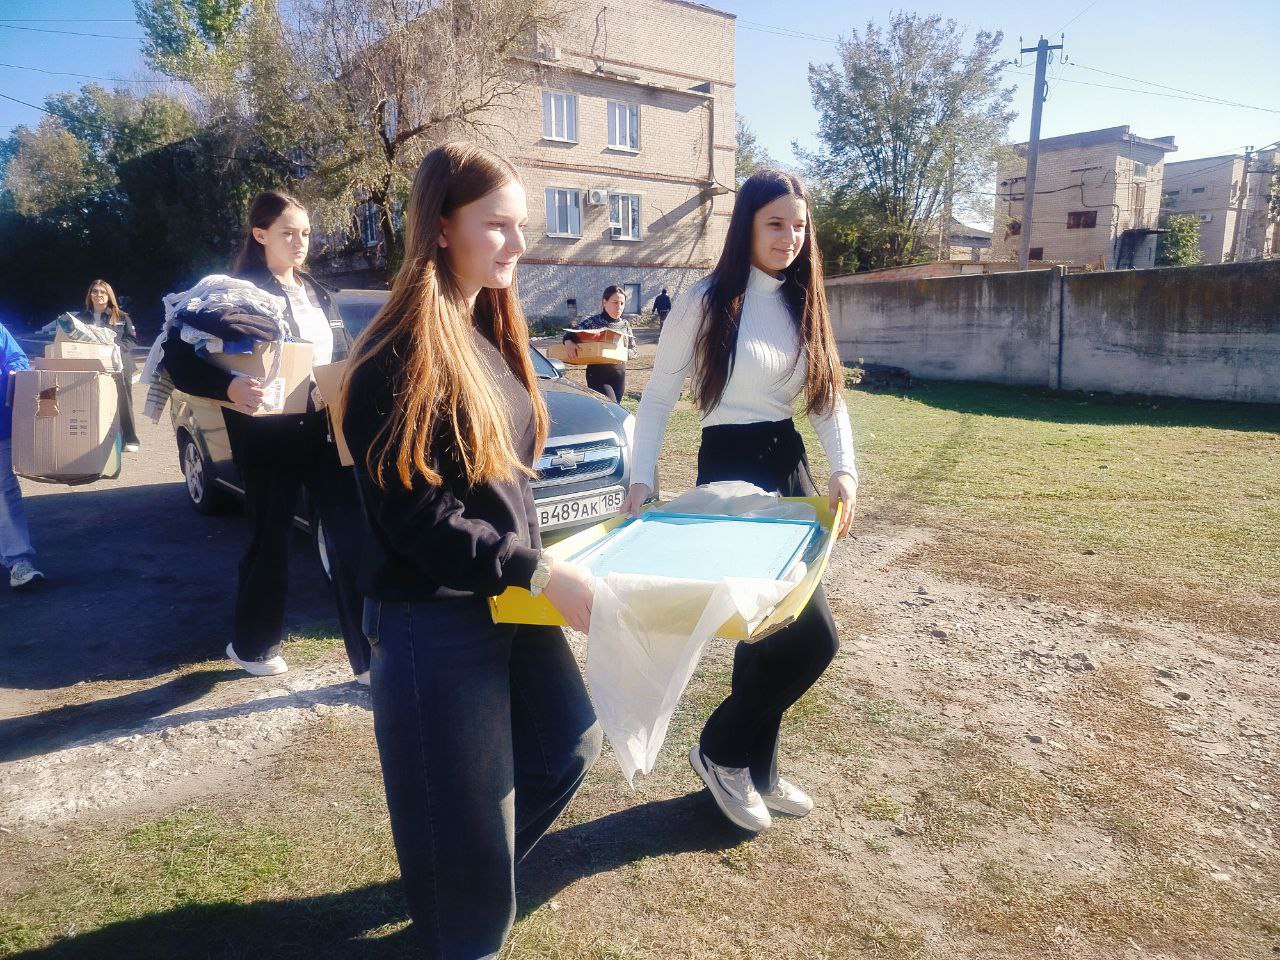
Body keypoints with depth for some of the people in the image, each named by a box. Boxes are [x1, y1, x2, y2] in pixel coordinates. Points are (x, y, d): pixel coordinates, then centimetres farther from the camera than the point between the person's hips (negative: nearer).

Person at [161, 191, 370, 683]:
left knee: (352, 539, 0)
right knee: (270, 541, 9)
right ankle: (253, 645, 32)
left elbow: (346, 357, 21)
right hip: (268, 437, -5)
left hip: (326, 432, 5)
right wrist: (229, 387, -30)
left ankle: (370, 656, 7)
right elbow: (180, 357, -14)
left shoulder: (319, 294, 14)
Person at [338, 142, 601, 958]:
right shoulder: (398, 356, -19)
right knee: (461, 806, 9)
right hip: (436, 619, -8)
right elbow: (415, 516, -22)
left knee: (570, 746, 21)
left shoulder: (491, 330, 8)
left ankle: (479, 862, 46)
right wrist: (541, 575, -24)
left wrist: (535, 564, 11)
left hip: (509, 596, 9)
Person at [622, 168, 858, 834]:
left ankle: (755, 769, 31)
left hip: (789, 468, 7)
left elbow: (828, 399, 7)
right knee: (813, 635, -9)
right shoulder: (706, 303, -8)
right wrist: (641, 480, -15)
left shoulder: (803, 305, 10)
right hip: (729, 473, -7)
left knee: (770, 626, 13)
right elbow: (657, 397, -6)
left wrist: (843, 470, -9)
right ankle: (719, 750, 13)